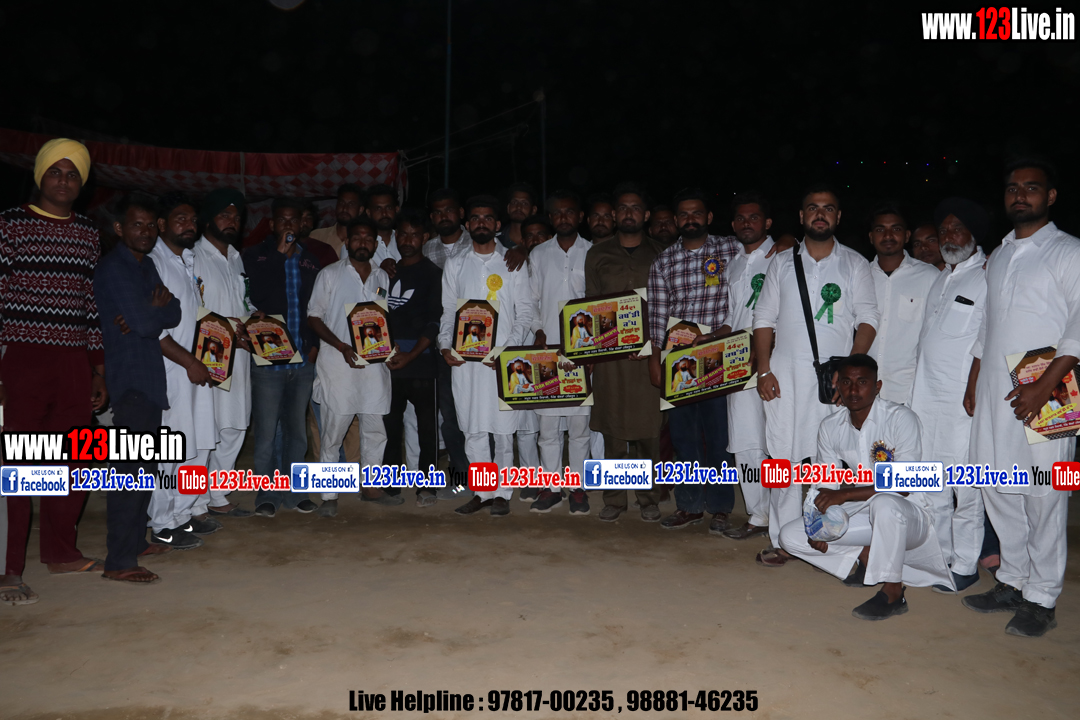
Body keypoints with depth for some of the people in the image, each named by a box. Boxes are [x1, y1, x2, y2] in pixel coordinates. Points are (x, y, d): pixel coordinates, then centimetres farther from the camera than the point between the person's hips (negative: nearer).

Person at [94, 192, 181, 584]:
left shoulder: (147, 266, 17)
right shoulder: (113, 268, -11)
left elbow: (172, 315, 6)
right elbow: (144, 322, -20)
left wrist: (149, 313, -13)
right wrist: (157, 308, 0)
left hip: (148, 376, 9)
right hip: (130, 378, -9)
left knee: (145, 464, 15)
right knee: (133, 467, -11)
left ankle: (135, 540, 27)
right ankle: (119, 561, -7)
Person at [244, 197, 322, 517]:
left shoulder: (310, 261, 13)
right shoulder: (255, 256, 2)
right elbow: (248, 297, -14)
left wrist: (315, 343, 4)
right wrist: (279, 253, -12)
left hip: (303, 360, 4)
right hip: (267, 358, -4)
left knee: (297, 430, 12)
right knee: (265, 432, 0)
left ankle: (294, 491, 22)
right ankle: (266, 494, 13)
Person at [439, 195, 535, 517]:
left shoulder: (513, 262, 6)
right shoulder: (455, 265, 14)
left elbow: (524, 312, 2)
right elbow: (448, 311, 13)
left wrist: (509, 349, -11)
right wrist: (445, 345, -4)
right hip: (464, 358, 2)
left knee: (503, 428, 0)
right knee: (473, 429, 4)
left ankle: (502, 492, 12)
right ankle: (483, 492, 15)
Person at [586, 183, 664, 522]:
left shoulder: (659, 254, 10)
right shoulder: (598, 254, 12)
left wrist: (655, 343, -8)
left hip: (649, 353, -1)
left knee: (649, 428, 0)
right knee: (613, 427, 2)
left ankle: (648, 497, 14)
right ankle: (614, 498, 12)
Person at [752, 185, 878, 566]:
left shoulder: (854, 263, 9)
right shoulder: (782, 262, 13)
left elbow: (867, 319, 3)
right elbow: (764, 318, 10)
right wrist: (763, 370, 0)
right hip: (785, 373, 2)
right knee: (783, 455, 1)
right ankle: (784, 540, 9)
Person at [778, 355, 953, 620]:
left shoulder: (901, 419, -16)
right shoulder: (830, 427, 1)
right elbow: (825, 487, 6)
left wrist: (844, 494, -27)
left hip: (907, 512, -5)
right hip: (859, 513, 5)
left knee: (884, 503, -41)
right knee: (790, 536, -8)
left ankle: (893, 594, -22)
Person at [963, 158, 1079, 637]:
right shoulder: (997, 257, 17)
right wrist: (973, 383, 17)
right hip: (994, 395, 6)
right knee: (997, 491, 9)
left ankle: (1042, 599, 9)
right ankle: (1013, 582, 22)